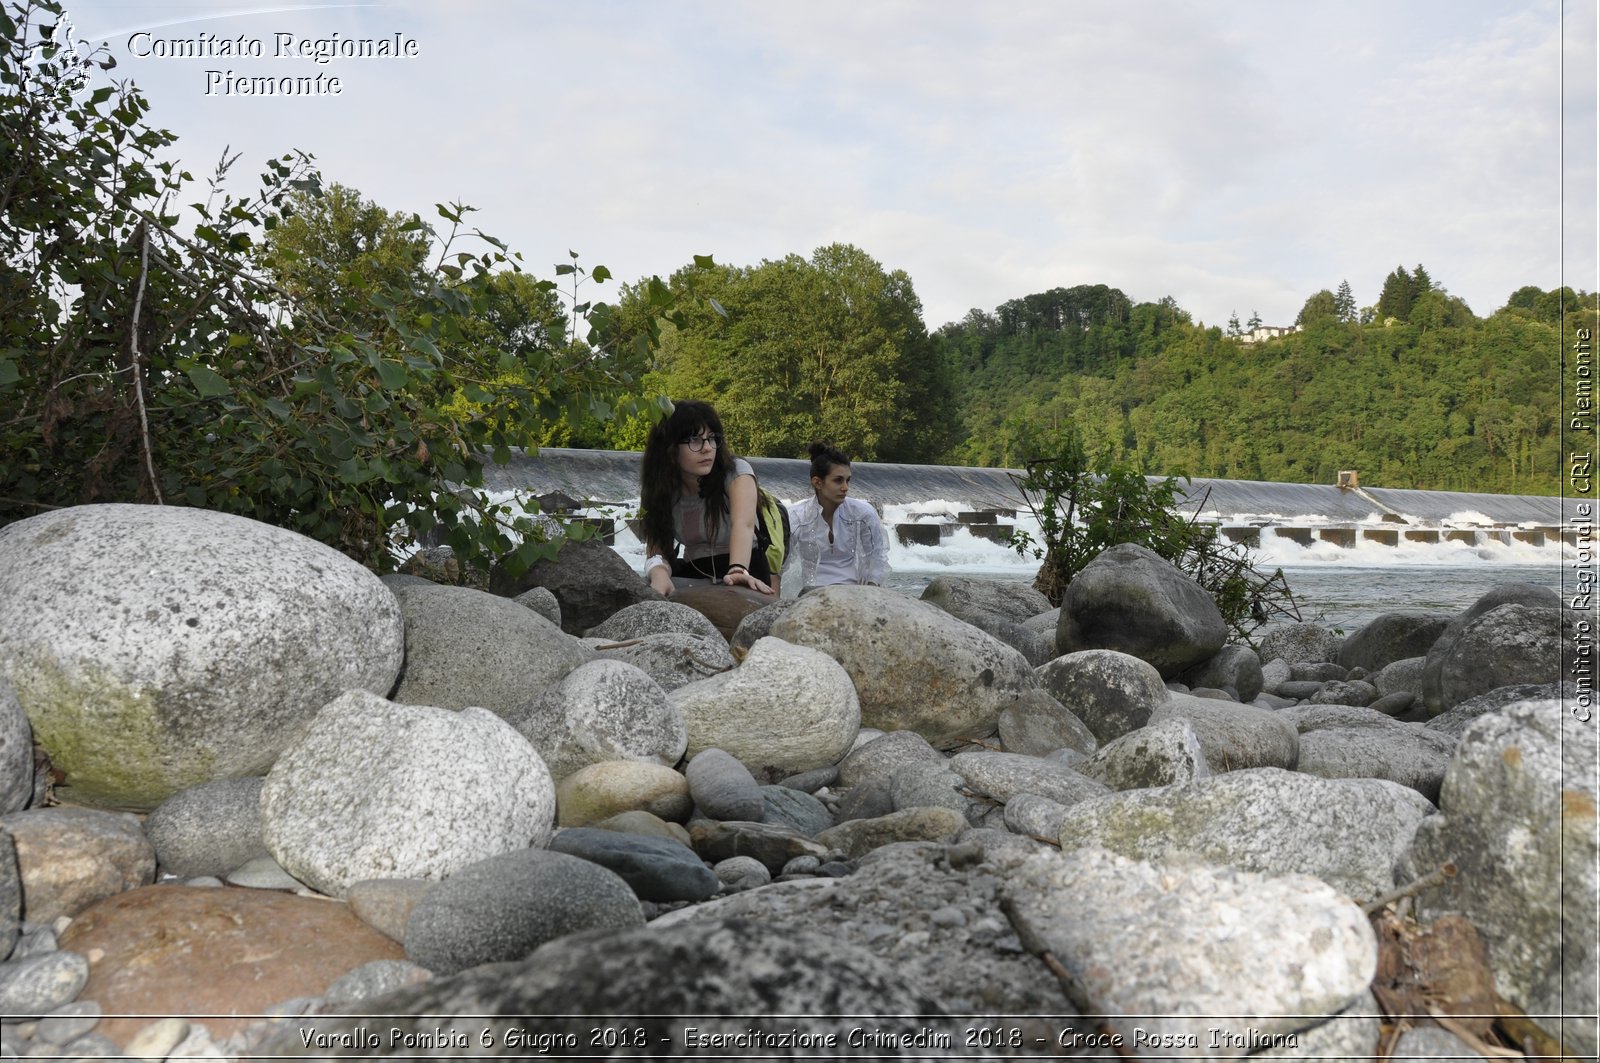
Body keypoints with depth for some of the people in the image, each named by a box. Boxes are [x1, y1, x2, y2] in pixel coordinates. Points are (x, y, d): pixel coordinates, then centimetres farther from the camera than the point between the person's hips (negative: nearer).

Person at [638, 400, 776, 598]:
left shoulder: (737, 472, -14)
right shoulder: (661, 488, -4)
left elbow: (743, 524, -32)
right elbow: (657, 546, -11)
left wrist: (738, 570, -52)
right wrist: (659, 572, -36)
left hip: (746, 574, -3)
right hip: (693, 576, 4)